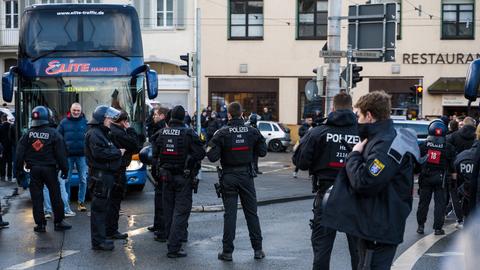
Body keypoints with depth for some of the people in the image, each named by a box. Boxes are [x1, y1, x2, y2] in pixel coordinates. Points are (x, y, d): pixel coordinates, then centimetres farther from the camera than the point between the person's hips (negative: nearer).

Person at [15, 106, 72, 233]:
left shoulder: (28, 134, -1)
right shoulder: (53, 133, -7)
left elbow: (20, 153, -1)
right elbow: (61, 153, -8)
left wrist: (19, 168, 6)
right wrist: (64, 169, -1)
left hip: (34, 170, 2)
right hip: (49, 169, -1)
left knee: (37, 198, 6)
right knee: (55, 196, 7)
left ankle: (40, 224, 6)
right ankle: (59, 222, 11)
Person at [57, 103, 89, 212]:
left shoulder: (85, 122, 4)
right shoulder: (64, 122, 4)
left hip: (82, 155, 0)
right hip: (68, 155, 0)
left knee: (83, 180, 2)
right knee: (66, 180, 4)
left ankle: (81, 202, 9)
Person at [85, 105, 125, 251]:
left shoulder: (103, 133, 21)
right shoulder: (94, 134, -13)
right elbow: (99, 153, -25)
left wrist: (118, 151, 9)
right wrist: (118, 152, -16)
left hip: (106, 174, 11)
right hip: (100, 174, -11)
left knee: (103, 207, 15)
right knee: (99, 208, -7)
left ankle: (100, 238, 23)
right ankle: (98, 241, -4)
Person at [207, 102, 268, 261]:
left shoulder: (222, 133, -11)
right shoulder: (252, 131, -4)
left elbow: (212, 157, -14)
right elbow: (262, 152, 2)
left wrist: (210, 147, 5)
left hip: (229, 177, -2)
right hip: (246, 175, 2)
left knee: (229, 214, 3)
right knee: (251, 213, 10)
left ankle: (227, 251, 6)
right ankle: (258, 249, 14)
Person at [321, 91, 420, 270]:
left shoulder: (387, 145, -22)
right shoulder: (381, 139, 12)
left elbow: (363, 183, -26)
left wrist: (354, 155, -12)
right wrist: (357, 154, 2)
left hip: (379, 229, -11)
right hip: (373, 224, 11)